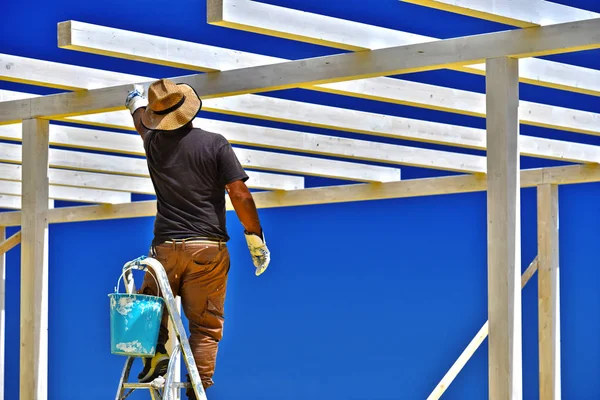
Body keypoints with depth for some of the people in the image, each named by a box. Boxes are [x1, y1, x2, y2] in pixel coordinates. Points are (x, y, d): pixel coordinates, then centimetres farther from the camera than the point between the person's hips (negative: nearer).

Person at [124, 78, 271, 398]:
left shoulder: (154, 143, 6)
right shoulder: (215, 144, -4)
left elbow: (142, 122, 31)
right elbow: (240, 195, -8)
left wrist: (136, 102, 54)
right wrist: (255, 237, 1)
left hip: (166, 246, 2)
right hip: (208, 246, -2)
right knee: (205, 325, 1)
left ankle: (156, 353, -3)